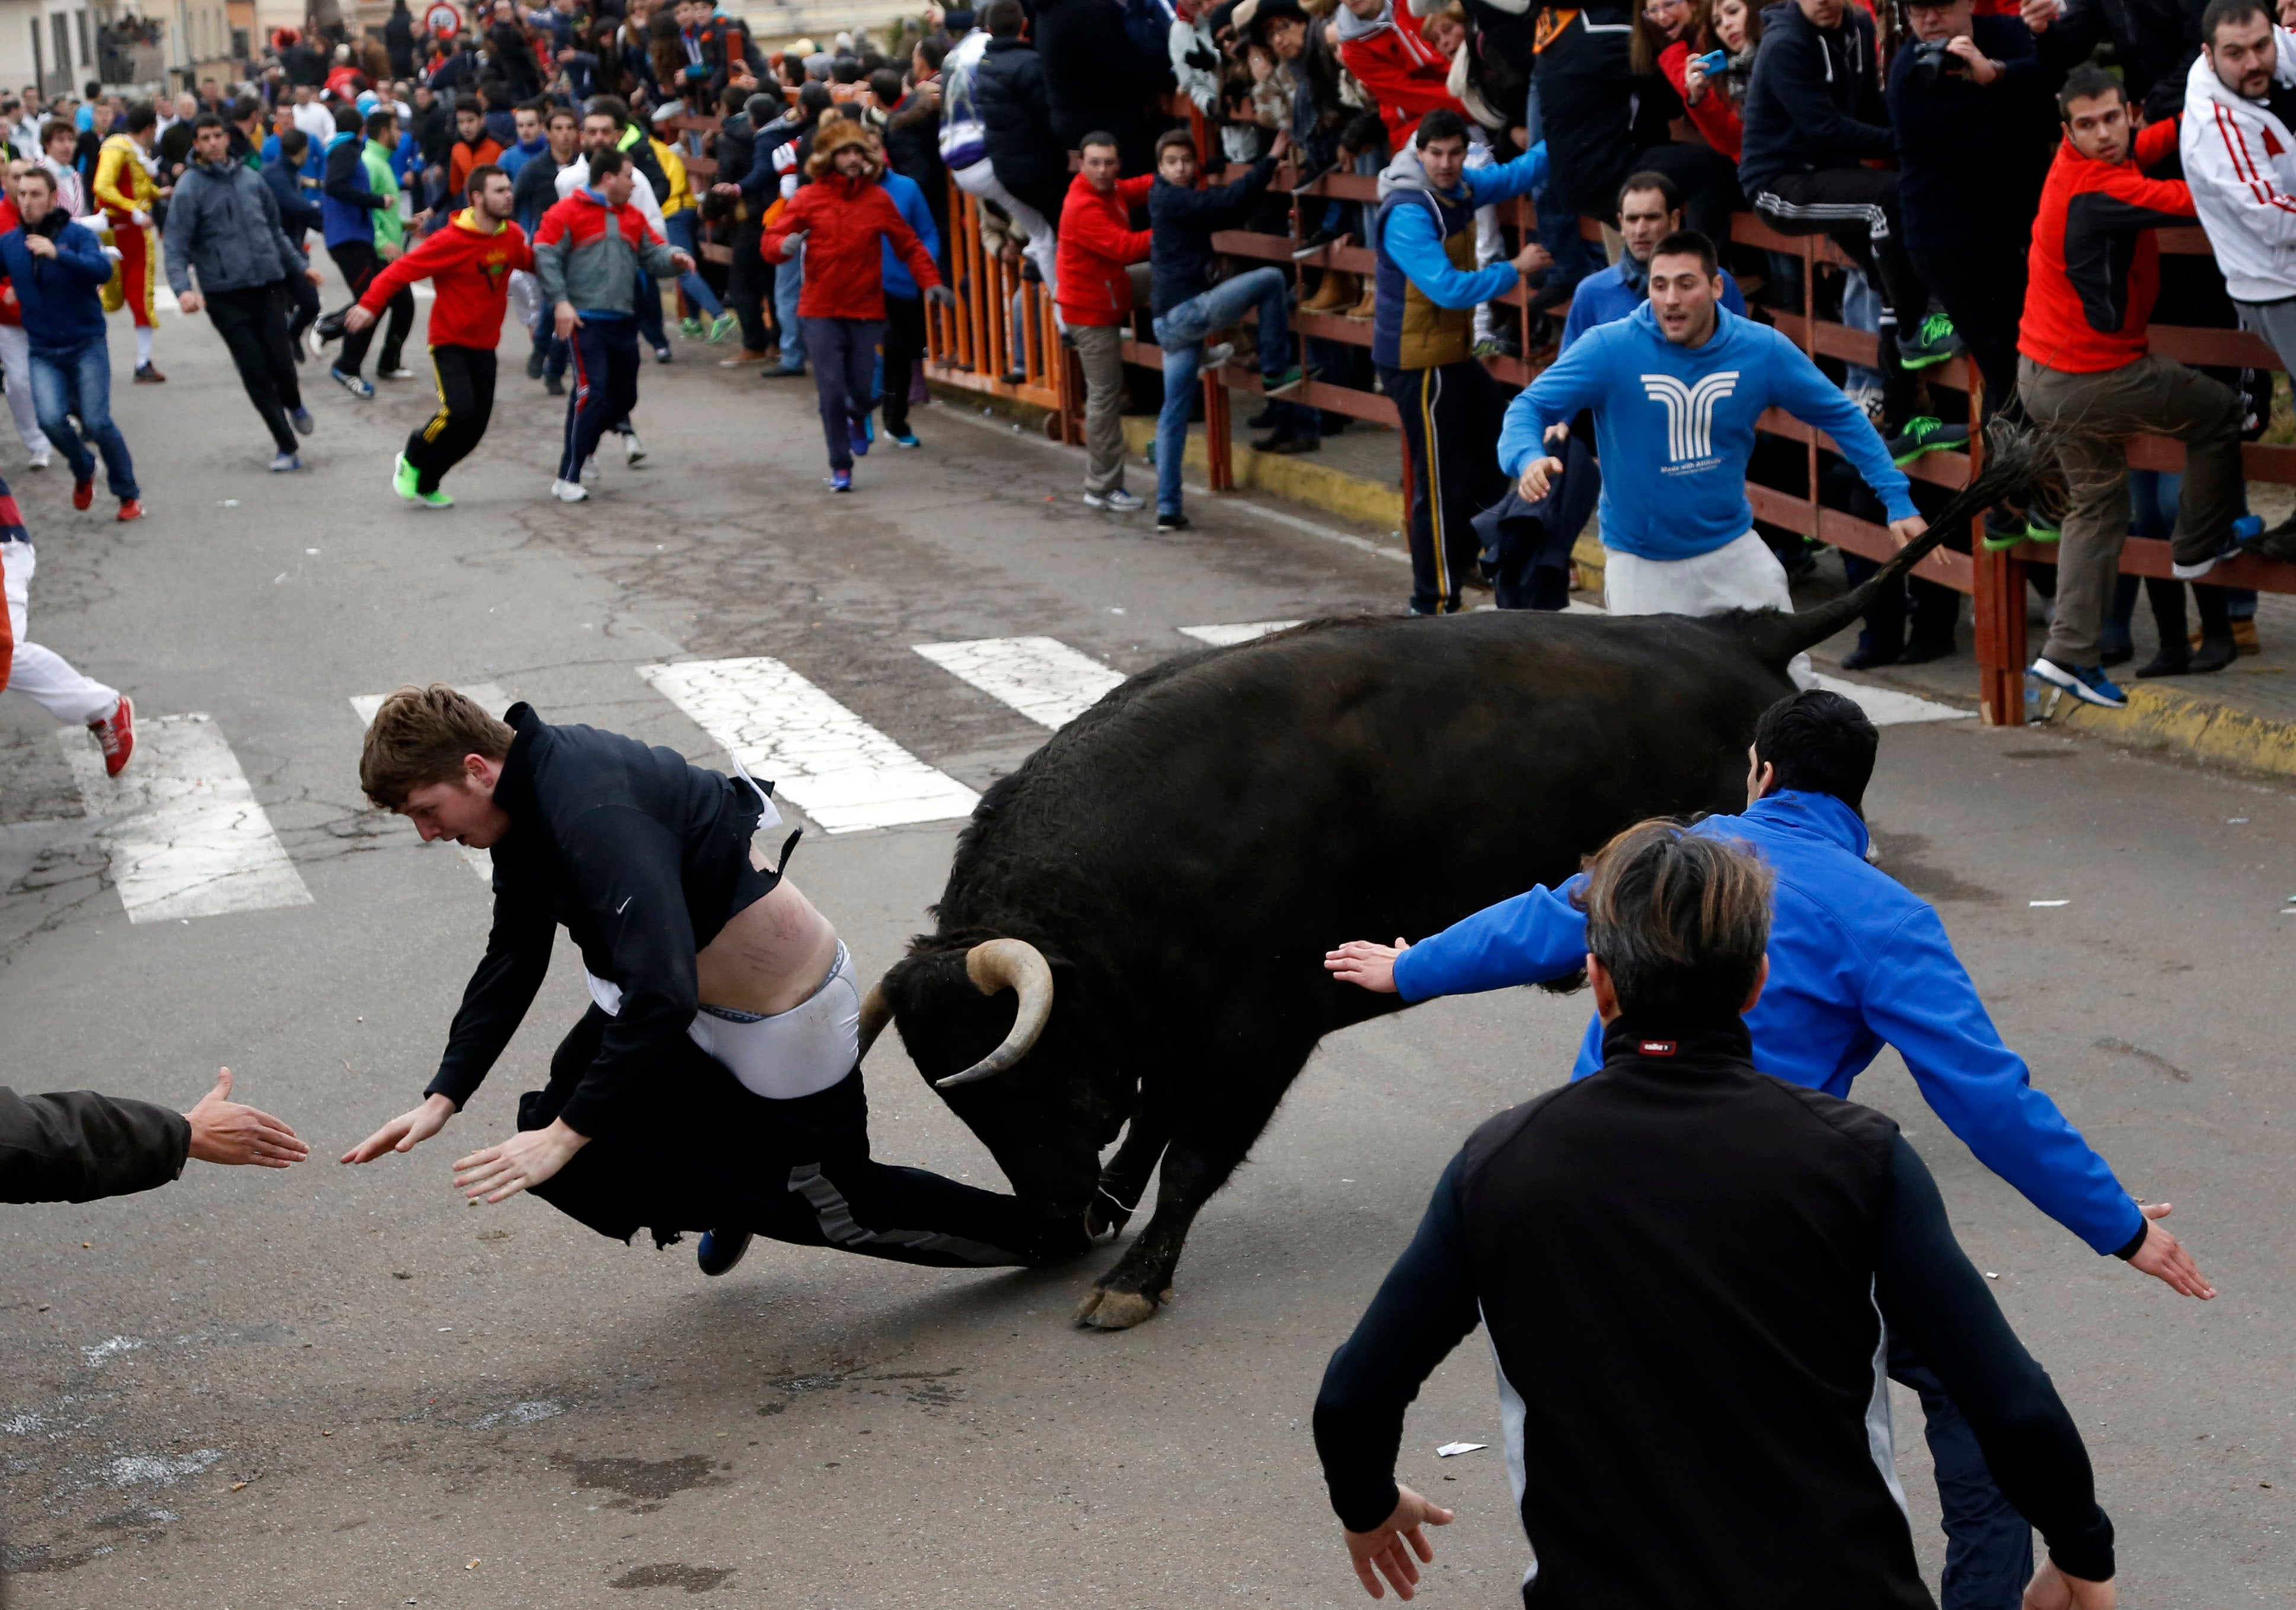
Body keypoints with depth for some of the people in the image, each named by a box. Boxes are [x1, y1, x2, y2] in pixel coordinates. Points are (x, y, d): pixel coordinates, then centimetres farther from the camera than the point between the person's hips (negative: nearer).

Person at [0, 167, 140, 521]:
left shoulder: (78, 235, -8)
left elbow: (102, 269, -25)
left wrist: (57, 254, -38)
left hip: (86, 345, -3)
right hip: (43, 352, 3)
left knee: (98, 422, -10)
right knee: (51, 419, -16)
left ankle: (128, 495, 10)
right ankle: (83, 471, 15)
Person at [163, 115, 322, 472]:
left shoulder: (250, 177, 9)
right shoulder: (190, 188, -5)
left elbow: (275, 229, 22)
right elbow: (177, 248, -9)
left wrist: (299, 265, 22)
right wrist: (182, 289, -23)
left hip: (266, 286, 3)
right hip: (224, 295, -3)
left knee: (281, 362, -3)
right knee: (255, 370, -1)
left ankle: (294, 405, 33)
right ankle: (286, 447, 10)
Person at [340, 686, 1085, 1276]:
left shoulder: (595, 815, -34)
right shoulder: (529, 793, -3)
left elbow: (661, 993, -40)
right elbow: (513, 959, 6)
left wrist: (567, 1133, -37)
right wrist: (442, 1098, 0)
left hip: (787, 1024, -9)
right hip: (696, 1013, 9)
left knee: (838, 1206, 11)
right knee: (552, 1141, 5)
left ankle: (1063, 1227, 29)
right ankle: (735, 1205, 29)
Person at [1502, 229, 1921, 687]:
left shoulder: (1762, 349, -9)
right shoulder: (1609, 348, -16)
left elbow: (1843, 416, 1)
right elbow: (1528, 408, -16)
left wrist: (1897, 498, -5)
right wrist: (1528, 458, -39)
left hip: (1733, 550, 2)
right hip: (1640, 563, -2)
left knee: (1794, 682, 7)